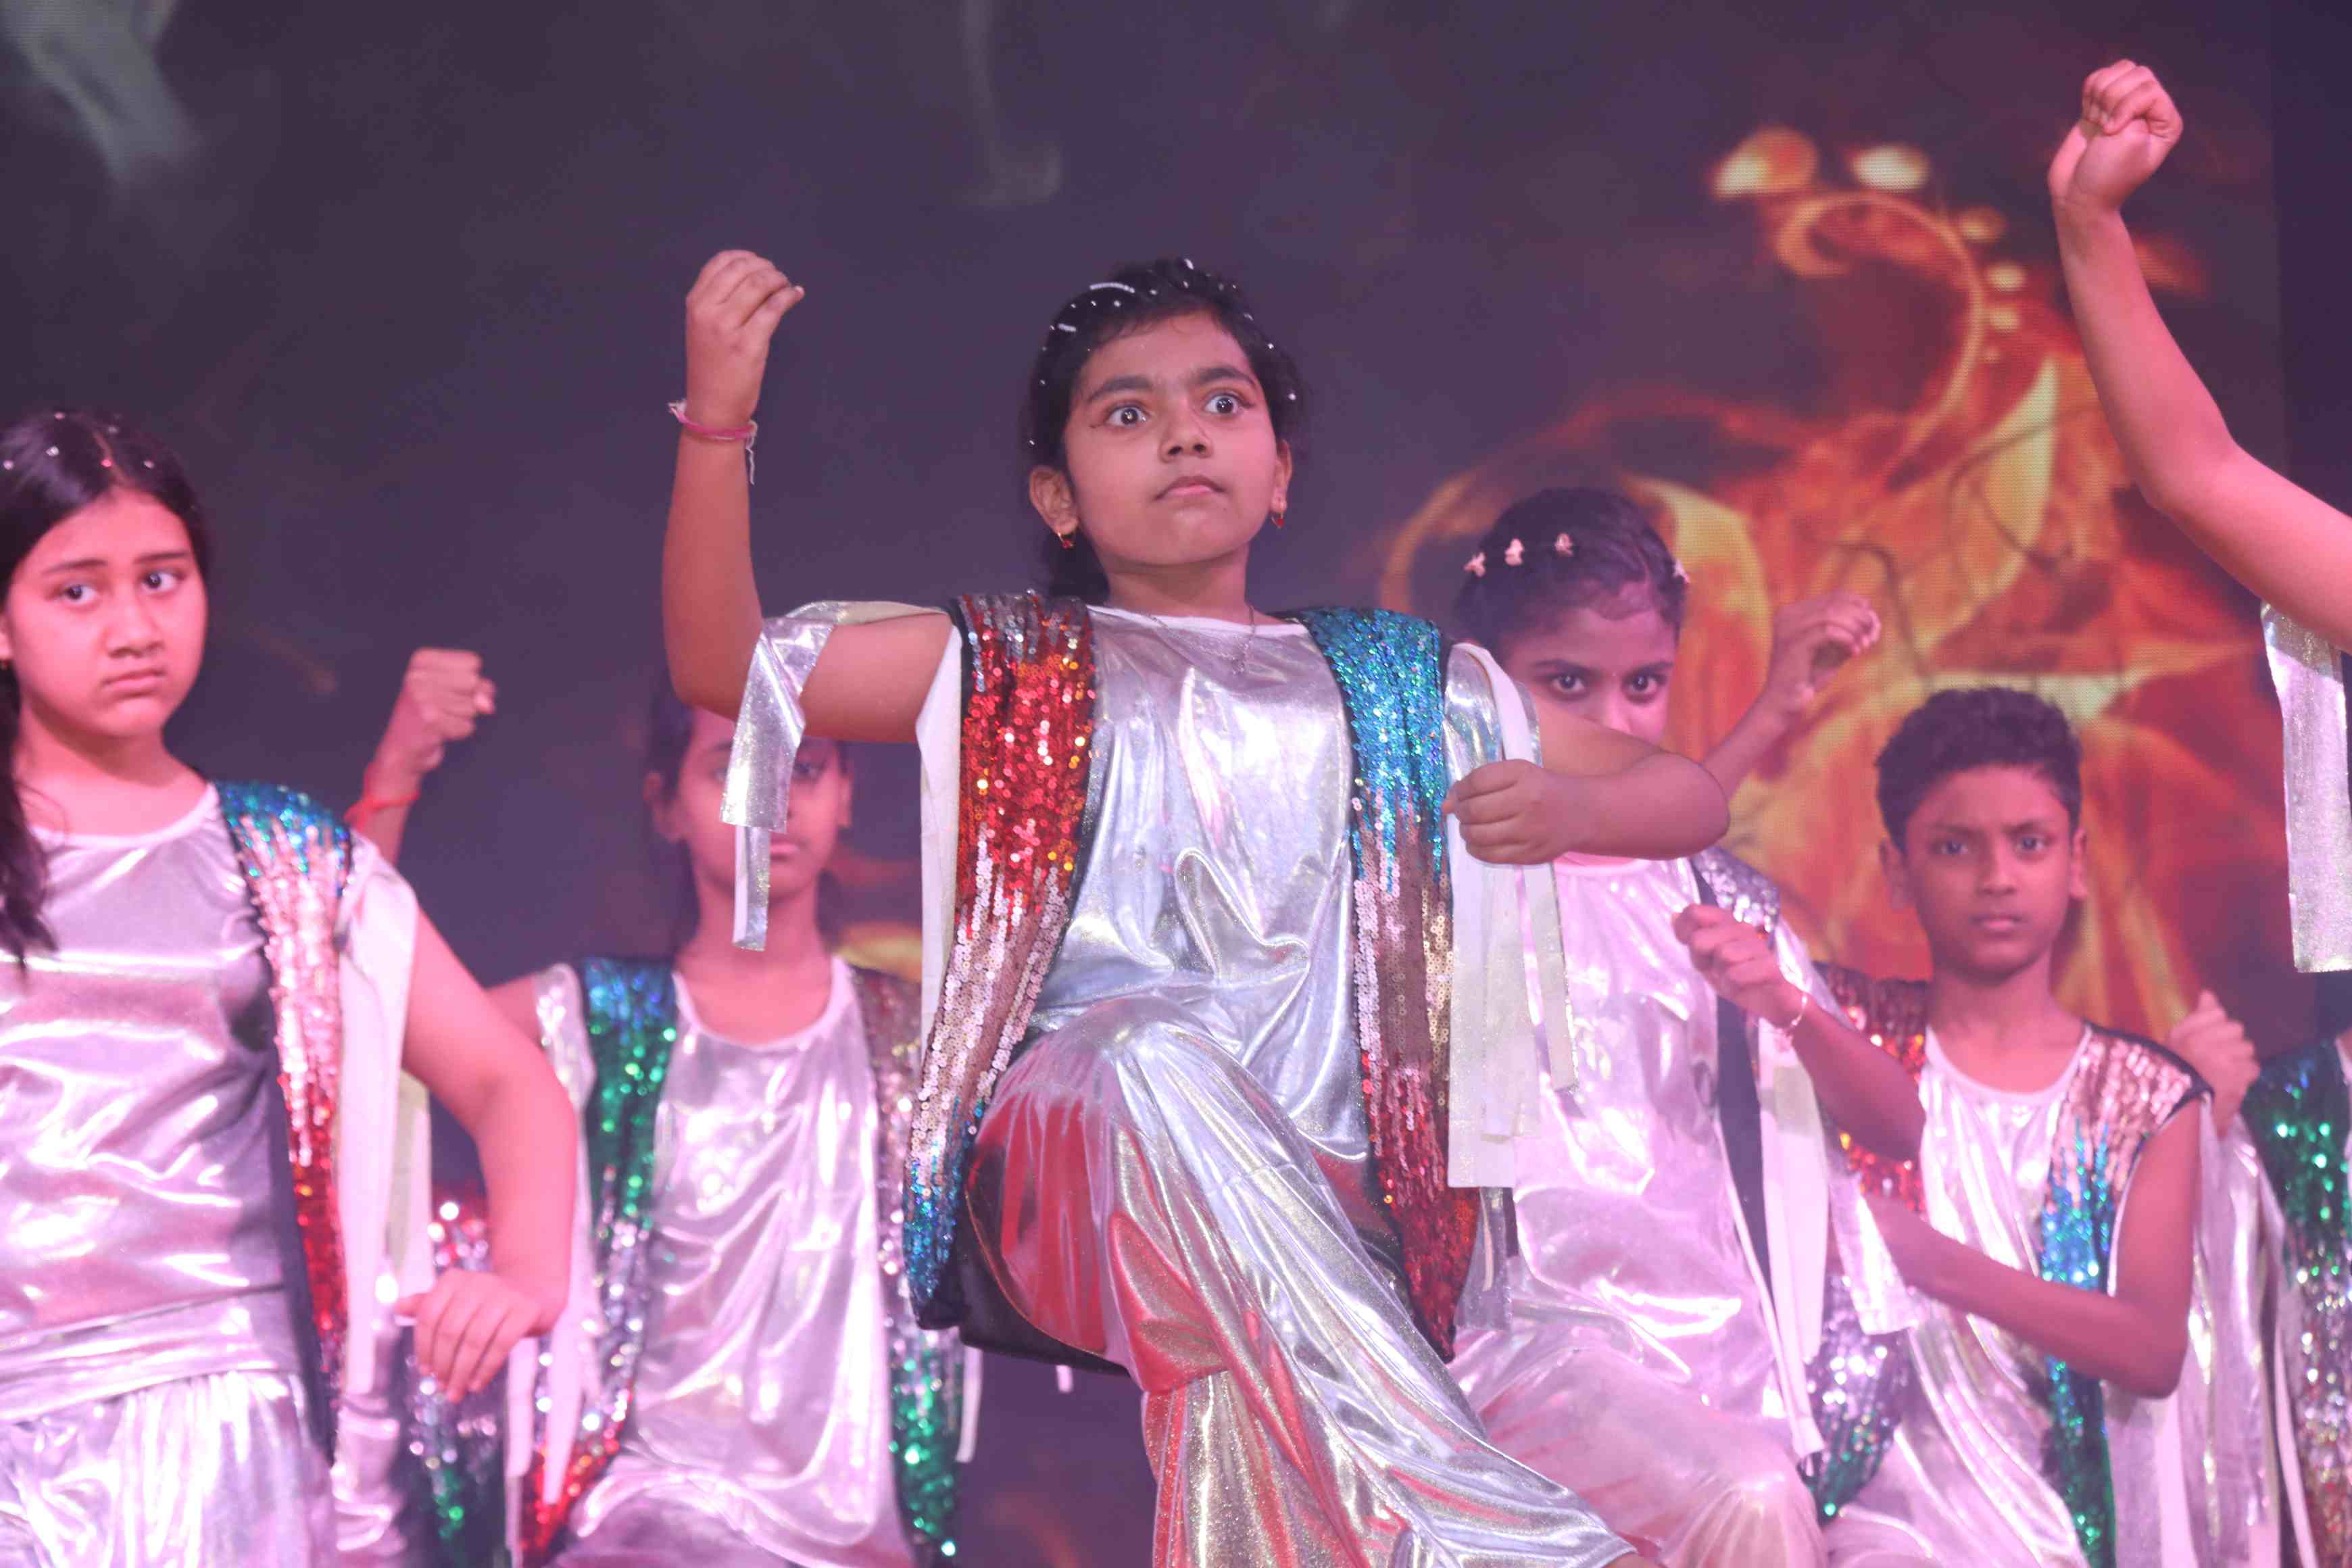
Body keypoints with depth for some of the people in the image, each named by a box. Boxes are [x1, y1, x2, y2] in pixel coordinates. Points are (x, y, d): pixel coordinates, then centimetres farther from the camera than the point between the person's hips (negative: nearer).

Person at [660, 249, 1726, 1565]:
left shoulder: (1396, 687, 20)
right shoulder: (1013, 669, 17)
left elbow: (1691, 799, 22)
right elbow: (719, 664, 8)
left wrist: (1568, 807, -2)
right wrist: (717, 414, -5)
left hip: (1328, 1220, 2)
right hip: (1065, 1156, -1)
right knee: (1160, 1052, -38)